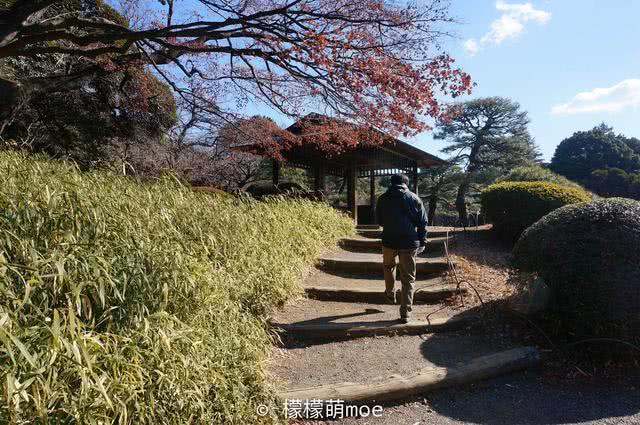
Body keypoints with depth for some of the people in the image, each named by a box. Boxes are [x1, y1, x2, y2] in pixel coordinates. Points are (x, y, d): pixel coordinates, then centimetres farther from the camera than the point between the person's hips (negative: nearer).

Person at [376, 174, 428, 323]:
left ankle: (390, 294, 44)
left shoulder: (383, 198, 0)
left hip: (389, 241, 1)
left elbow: (379, 221, 11)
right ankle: (405, 313, 6)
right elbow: (423, 222, -1)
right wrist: (422, 242, 8)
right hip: (410, 243, -1)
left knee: (389, 267, 30)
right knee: (408, 278, 6)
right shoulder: (414, 198, -2)